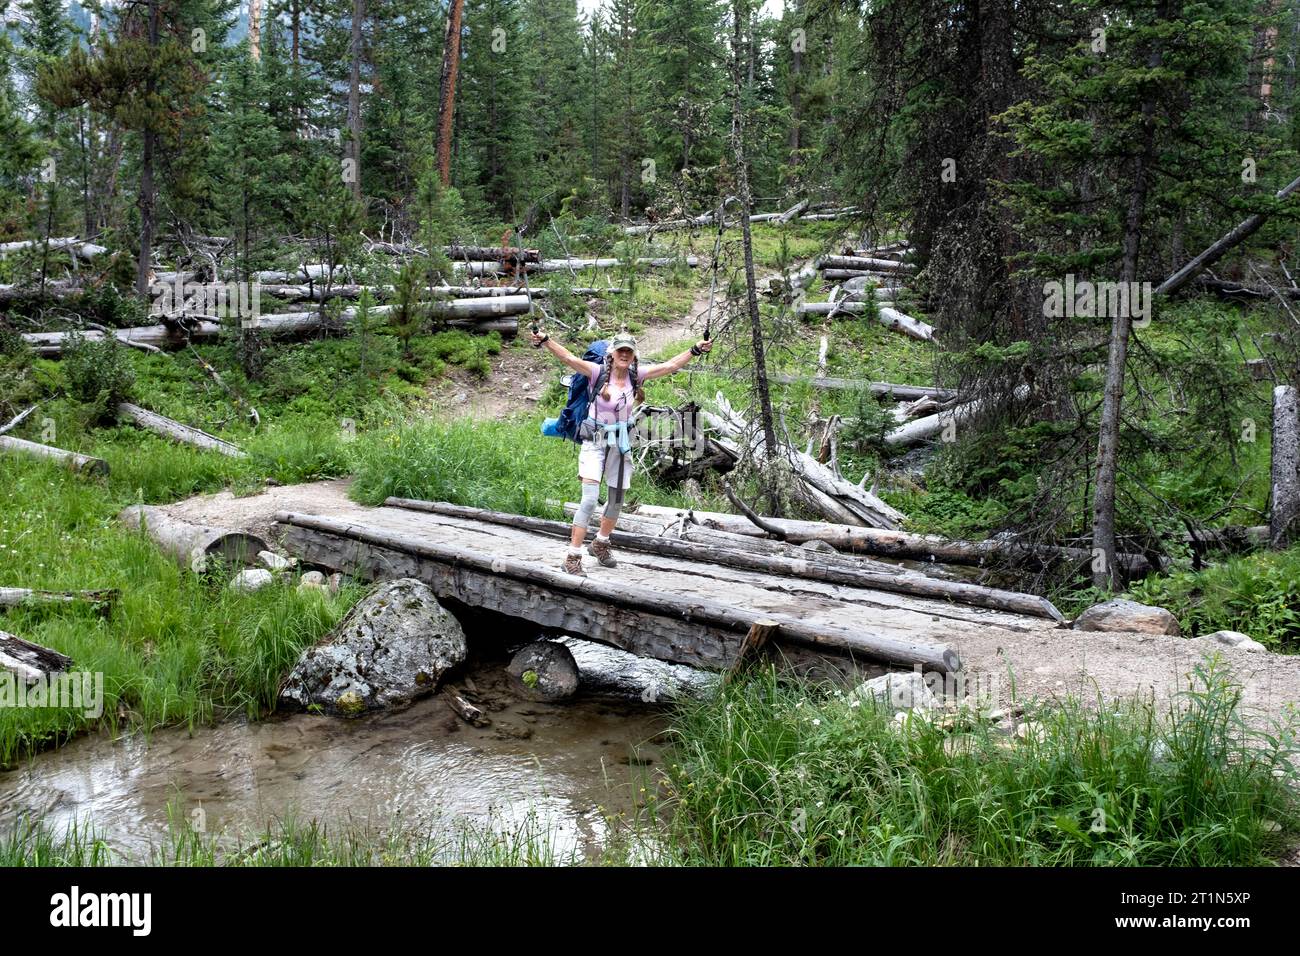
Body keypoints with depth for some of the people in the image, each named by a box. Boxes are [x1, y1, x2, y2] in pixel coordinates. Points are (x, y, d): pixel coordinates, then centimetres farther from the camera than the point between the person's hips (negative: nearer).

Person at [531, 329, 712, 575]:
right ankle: (572, 557, -12)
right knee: (590, 499, -17)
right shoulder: (598, 372, -11)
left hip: (620, 445, 5)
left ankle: (600, 544, 41)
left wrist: (695, 350, 3)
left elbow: (670, 366, 5)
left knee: (616, 501, 16)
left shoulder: (636, 376, 0)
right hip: (595, 443, -5)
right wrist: (546, 341, -35)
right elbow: (569, 358, -22)